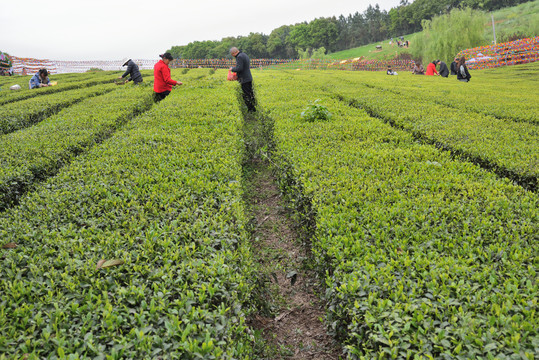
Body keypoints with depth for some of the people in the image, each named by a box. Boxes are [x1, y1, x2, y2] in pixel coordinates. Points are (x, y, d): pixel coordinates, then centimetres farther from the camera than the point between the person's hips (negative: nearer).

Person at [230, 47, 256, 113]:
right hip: (249, 78, 10)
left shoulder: (239, 57, -17)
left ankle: (251, 109, 0)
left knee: (246, 95, -4)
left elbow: (239, 68, -24)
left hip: (244, 79, -10)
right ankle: (254, 108, 22)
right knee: (250, 93, 15)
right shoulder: (244, 55, 14)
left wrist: (232, 69, -7)